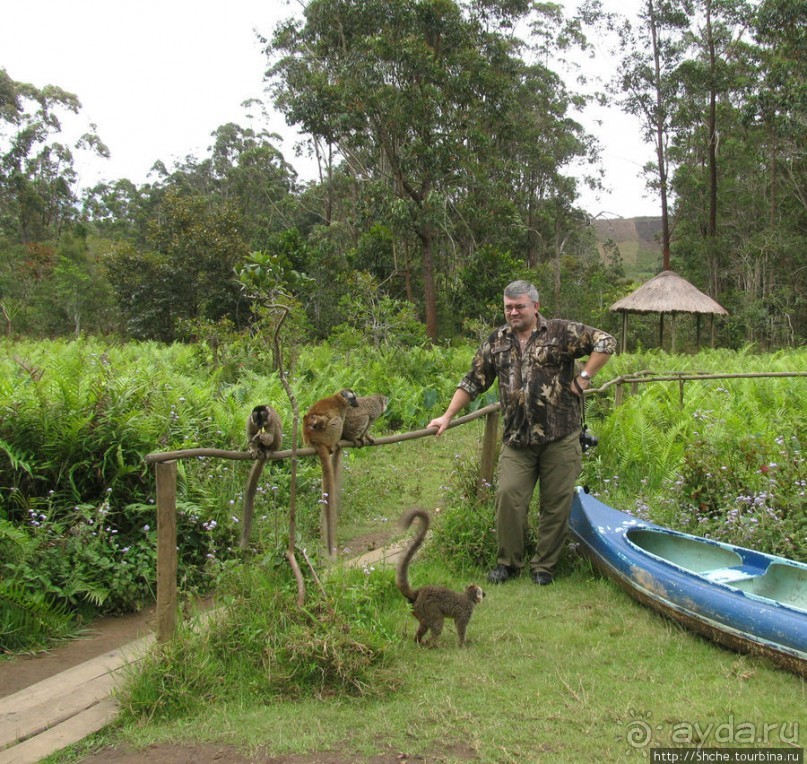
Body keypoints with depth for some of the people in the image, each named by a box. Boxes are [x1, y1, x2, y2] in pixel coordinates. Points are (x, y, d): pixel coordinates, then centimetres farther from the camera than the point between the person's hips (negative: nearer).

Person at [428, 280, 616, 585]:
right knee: (508, 495, -6)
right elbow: (473, 382, 16)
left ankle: (544, 565, 20)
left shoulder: (561, 332, -1)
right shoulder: (496, 342, 12)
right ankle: (508, 562, 12)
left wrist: (583, 377, -8)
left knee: (556, 503, 4)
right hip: (517, 439, 3)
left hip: (560, 437, -3)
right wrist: (447, 417, 12)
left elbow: (605, 342, -3)